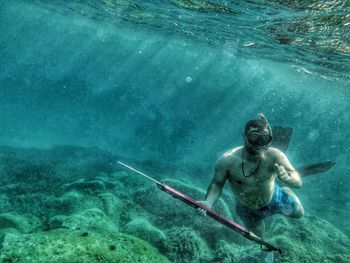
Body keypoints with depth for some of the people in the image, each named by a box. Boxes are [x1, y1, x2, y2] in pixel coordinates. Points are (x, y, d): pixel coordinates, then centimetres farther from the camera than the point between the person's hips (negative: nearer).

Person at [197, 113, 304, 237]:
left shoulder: (274, 156, -35)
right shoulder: (227, 160, -35)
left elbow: (298, 182, -35)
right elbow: (217, 184, -20)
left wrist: (287, 178, -58)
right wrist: (208, 202, -38)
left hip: (275, 198, 0)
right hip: (247, 209, 0)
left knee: (299, 214, 29)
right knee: (257, 238, 27)